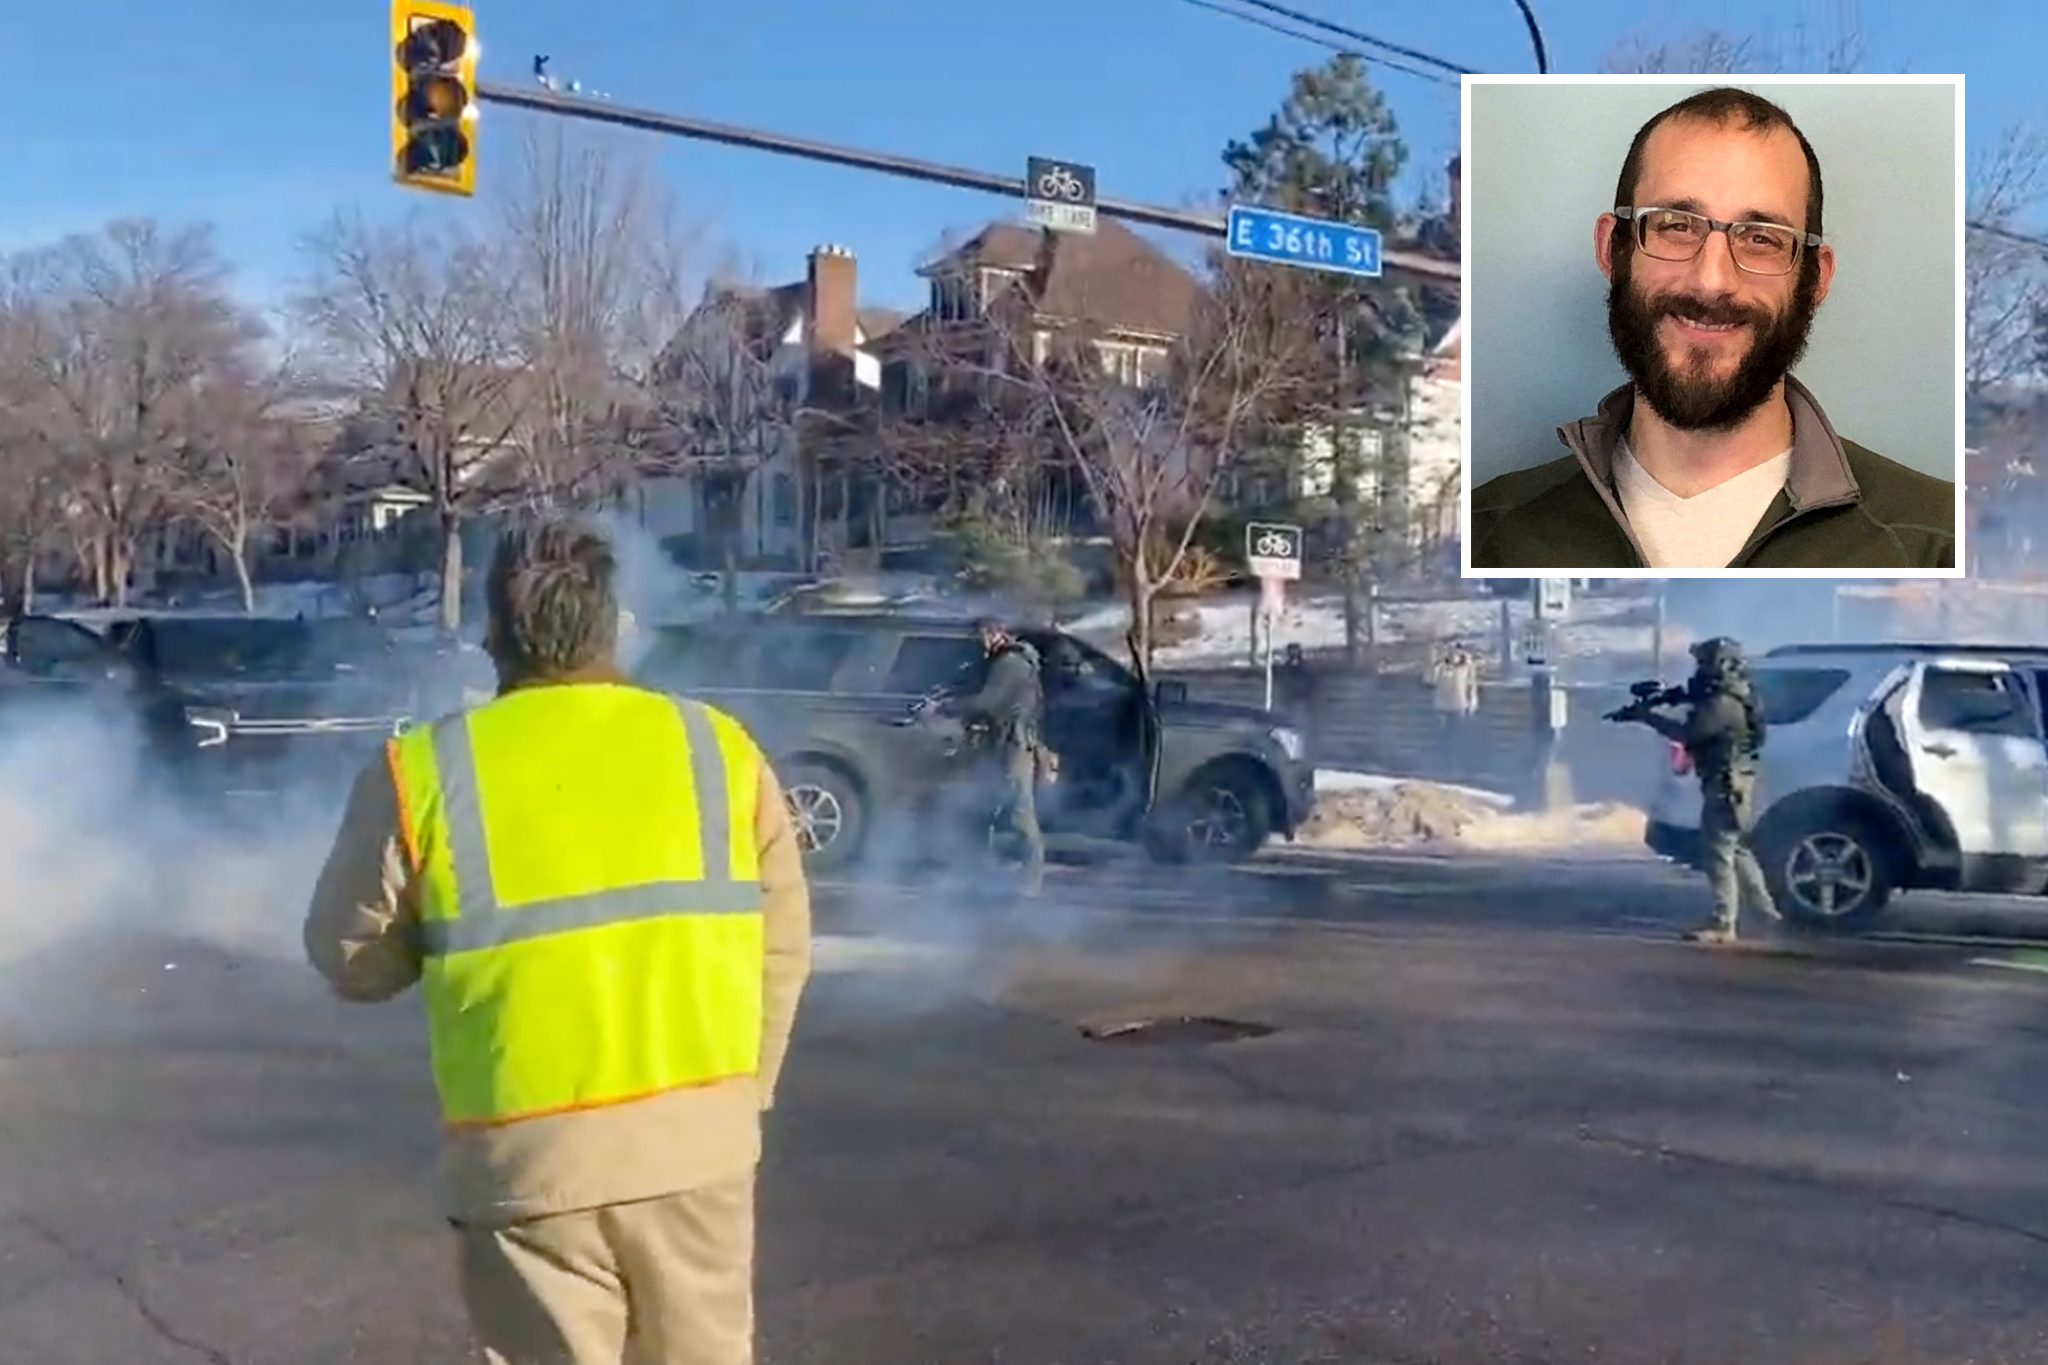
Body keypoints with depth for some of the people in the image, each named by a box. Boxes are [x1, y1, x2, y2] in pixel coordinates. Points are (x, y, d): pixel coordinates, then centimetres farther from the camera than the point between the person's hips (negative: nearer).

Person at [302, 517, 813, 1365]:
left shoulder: (423, 773, -7)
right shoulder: (719, 749, -1)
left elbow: (352, 961, 3)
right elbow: (780, 948, 4)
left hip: (530, 1156, -2)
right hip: (700, 1136, 2)